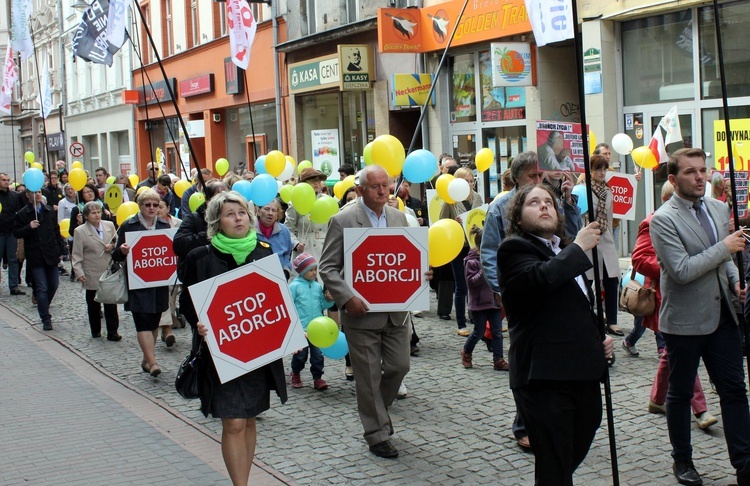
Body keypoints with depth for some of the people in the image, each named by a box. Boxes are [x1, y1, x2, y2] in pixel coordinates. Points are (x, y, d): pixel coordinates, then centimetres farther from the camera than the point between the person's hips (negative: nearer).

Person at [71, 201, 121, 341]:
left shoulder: (109, 225, 7)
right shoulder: (80, 231, -2)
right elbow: (77, 256, -3)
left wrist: (113, 247, -7)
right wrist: (79, 273, -13)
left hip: (110, 273, 2)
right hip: (92, 276, -2)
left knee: (111, 303, -1)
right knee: (93, 305, 9)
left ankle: (112, 332, 4)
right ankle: (95, 330, 23)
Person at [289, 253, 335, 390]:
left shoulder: (318, 286, 6)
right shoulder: (295, 286, -7)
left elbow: (322, 305, 13)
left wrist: (329, 300, -7)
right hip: (300, 328, -3)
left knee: (318, 354, 2)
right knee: (300, 354, 8)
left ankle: (317, 378, 11)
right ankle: (295, 374, 31)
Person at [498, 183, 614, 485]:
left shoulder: (565, 252, 21)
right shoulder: (515, 248, -5)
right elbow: (540, 278, -27)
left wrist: (599, 339, 15)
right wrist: (579, 248, -16)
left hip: (584, 375, 8)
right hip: (545, 378, -8)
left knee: (573, 458, 16)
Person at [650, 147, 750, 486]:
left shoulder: (719, 209, 7)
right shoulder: (663, 220, -14)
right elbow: (682, 271, -23)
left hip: (722, 315, 6)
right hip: (685, 321, -5)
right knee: (681, 393, 10)